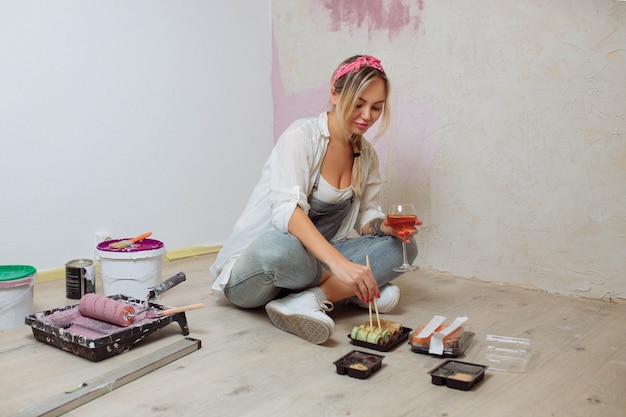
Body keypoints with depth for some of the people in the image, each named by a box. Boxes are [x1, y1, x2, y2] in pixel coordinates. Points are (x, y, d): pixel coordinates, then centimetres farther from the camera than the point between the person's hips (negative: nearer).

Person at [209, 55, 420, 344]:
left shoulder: (366, 155, 7)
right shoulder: (302, 136, -17)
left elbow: (365, 215, 9)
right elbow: (287, 209, -32)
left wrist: (386, 227, -16)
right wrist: (339, 263, -44)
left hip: (315, 260, 7)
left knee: (403, 246, -10)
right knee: (279, 247, -43)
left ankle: (309, 300, -25)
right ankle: (348, 292, -14)